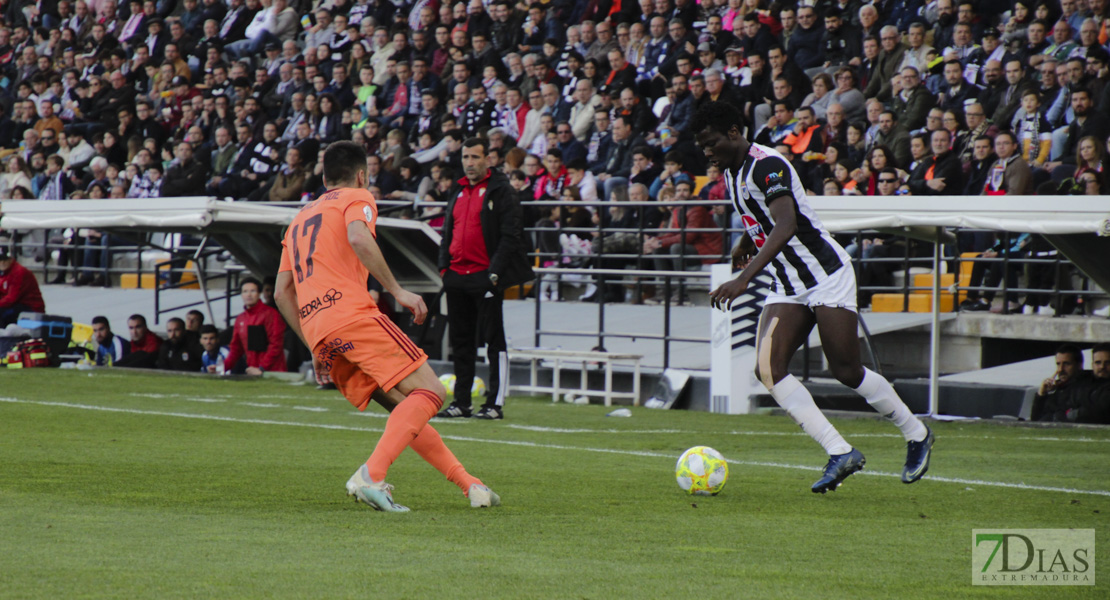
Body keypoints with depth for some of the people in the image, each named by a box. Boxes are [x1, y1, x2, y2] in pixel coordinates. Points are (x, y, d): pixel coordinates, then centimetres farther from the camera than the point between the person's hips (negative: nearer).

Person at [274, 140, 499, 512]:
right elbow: (358, 237, -15)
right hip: (353, 314, -8)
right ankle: (371, 475, -28)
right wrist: (396, 290, -11)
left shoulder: (300, 218, 30)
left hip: (317, 332, 8)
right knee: (430, 392, -9)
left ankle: (469, 485, 8)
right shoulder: (357, 198, 10)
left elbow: (282, 291, 24)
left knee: (405, 407, 13)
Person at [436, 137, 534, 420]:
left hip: (485, 277, -7)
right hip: (457, 277, 7)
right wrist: (444, 266, 10)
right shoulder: (457, 192, 17)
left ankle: (496, 404, -3)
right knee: (461, 341, 10)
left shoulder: (500, 190, -4)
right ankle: (461, 402, 15)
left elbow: (511, 235, -9)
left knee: (493, 340, -4)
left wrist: (496, 272, -16)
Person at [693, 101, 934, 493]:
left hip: (826, 273, -8)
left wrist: (744, 278, -44)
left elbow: (786, 226, -35)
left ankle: (917, 435, 17)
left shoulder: (767, 165, -21)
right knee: (768, 369, -12)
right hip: (788, 286, 8)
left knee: (846, 371, -7)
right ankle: (840, 453, -12)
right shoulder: (731, 173, 8)